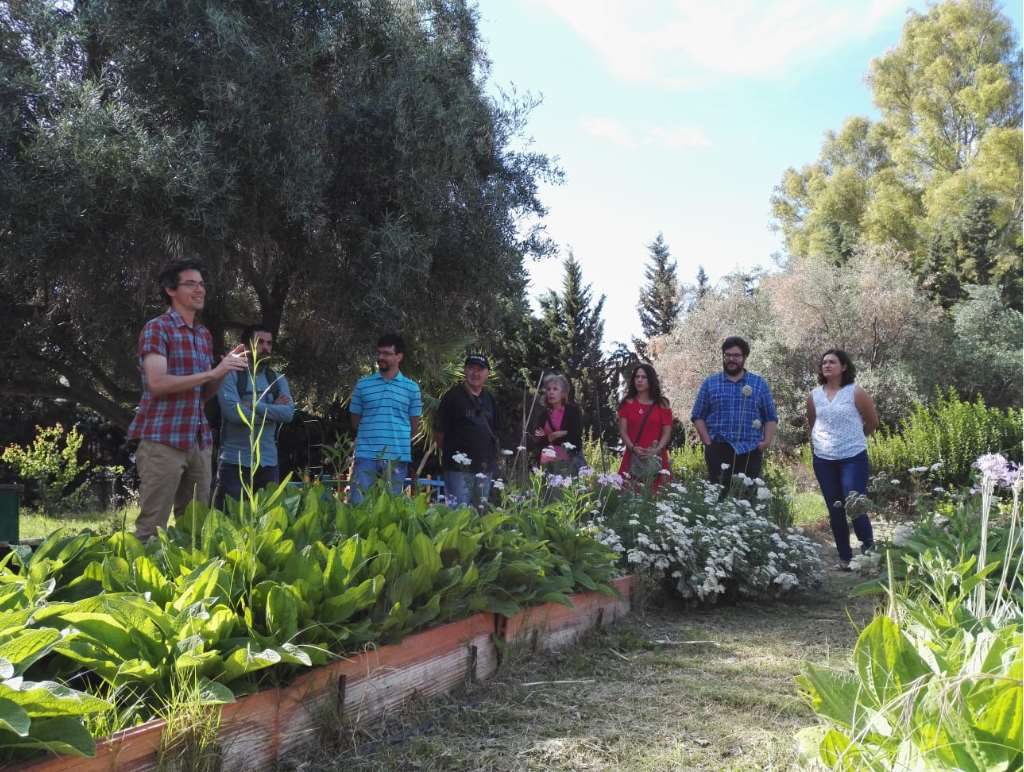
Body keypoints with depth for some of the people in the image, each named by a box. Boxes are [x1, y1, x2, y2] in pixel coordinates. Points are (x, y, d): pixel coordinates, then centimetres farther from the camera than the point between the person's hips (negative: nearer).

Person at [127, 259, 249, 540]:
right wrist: (213, 371, -17)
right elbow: (157, 383, -17)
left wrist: (225, 371, 1)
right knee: (152, 526, -4)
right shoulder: (157, 328, -4)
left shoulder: (204, 334, 16)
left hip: (199, 441, 7)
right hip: (162, 440, -7)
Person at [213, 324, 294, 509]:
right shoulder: (231, 376, -2)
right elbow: (234, 412, -17)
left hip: (268, 464, 5)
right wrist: (273, 410, -6)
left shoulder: (278, 380, 12)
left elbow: (288, 413, -4)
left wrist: (253, 405, -12)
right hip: (234, 462, -4)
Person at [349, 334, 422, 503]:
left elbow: (414, 425, 12)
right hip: (366, 455, 0)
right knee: (358, 504, -4)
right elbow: (355, 421, 13)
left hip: (397, 457, 0)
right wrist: (372, 434, 10)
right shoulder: (363, 384, 6)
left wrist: (397, 439, 12)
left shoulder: (411, 388, 6)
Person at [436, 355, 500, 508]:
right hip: (458, 467, -6)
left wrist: (494, 457, 12)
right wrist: (450, 452, 0)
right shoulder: (453, 396, -4)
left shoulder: (490, 399, 13)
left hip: (485, 467, 6)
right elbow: (440, 432, -3)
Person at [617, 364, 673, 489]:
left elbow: (667, 432, 3)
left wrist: (657, 449, -14)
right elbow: (622, 431, 3)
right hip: (632, 457, 0)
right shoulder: (627, 403, 9)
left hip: (656, 458, 0)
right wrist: (633, 448, -14)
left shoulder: (662, 404, 8)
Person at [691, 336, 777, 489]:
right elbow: (698, 416, 7)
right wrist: (707, 441, -4)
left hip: (750, 452, 1)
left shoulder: (759, 383, 10)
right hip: (719, 450, -1)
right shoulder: (710, 383, 9)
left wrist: (767, 440, -5)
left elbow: (770, 417, 9)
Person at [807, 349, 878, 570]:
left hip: (853, 458, -4)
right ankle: (845, 558, 18)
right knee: (835, 511, 9)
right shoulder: (814, 396, 5)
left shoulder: (856, 393, -5)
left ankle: (869, 550, 11)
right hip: (823, 460, 4)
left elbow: (872, 422, 6)